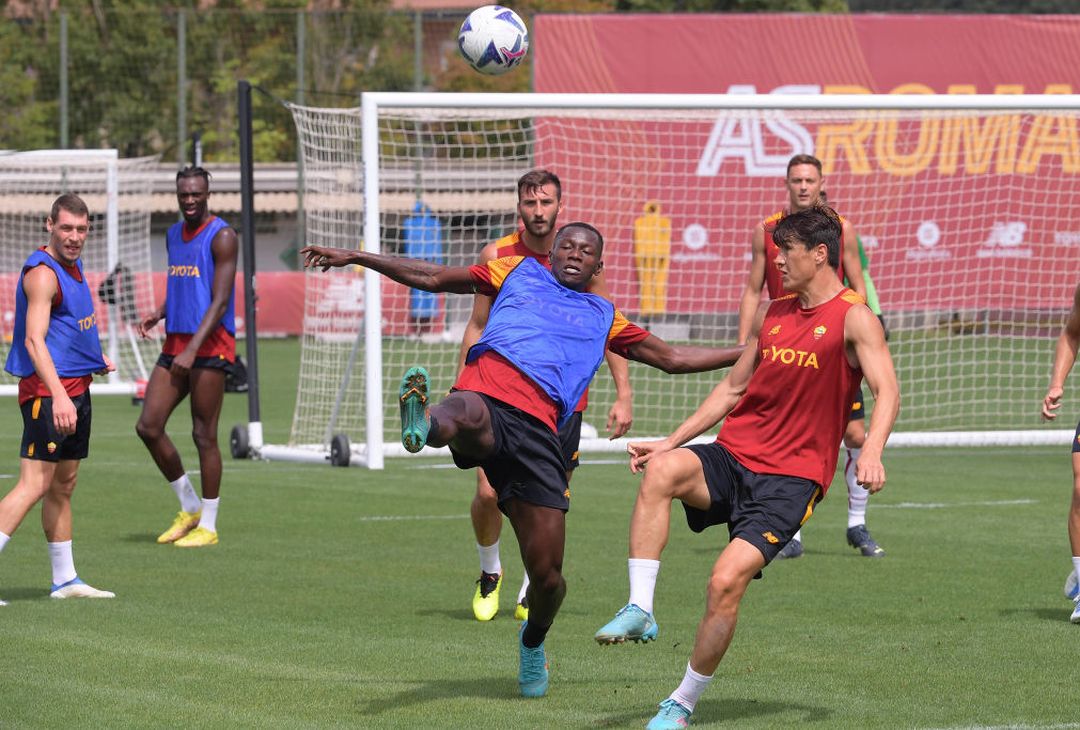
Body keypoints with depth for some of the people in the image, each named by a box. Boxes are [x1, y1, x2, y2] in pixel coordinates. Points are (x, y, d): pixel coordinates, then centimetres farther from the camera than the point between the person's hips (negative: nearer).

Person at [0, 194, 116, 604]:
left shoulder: (72, 266, 15)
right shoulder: (42, 273, -15)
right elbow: (34, 339, -26)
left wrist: (94, 361, 18)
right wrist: (58, 394, -36)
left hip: (75, 389, 10)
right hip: (48, 390, -10)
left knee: (63, 485, 15)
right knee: (34, 484, -16)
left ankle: (65, 580, 22)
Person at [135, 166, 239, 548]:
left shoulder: (221, 236, -9)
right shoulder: (173, 234, 16)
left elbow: (220, 301, -15)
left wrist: (193, 349, -22)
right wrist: (158, 313, 7)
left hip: (210, 344, -8)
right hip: (175, 343, 8)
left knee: (204, 436, -4)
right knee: (148, 427, 1)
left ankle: (208, 525, 5)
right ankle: (189, 508, 16)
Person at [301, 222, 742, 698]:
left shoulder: (603, 317, 31)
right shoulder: (519, 272, 27)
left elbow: (672, 358, 35)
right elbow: (432, 278, 29)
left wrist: (746, 354, 31)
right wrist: (355, 258, 26)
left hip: (537, 428, 2)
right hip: (485, 394, -1)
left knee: (547, 576, -1)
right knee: (466, 416, -44)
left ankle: (533, 640, 28)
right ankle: (424, 424, -77)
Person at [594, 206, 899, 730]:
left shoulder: (854, 319, -4)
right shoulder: (773, 314, 16)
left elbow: (886, 391, -15)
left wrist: (871, 452, -34)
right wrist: (672, 440, 18)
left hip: (790, 479, -5)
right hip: (733, 456, 5)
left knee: (726, 582, -20)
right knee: (661, 470, -28)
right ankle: (640, 611, -28)